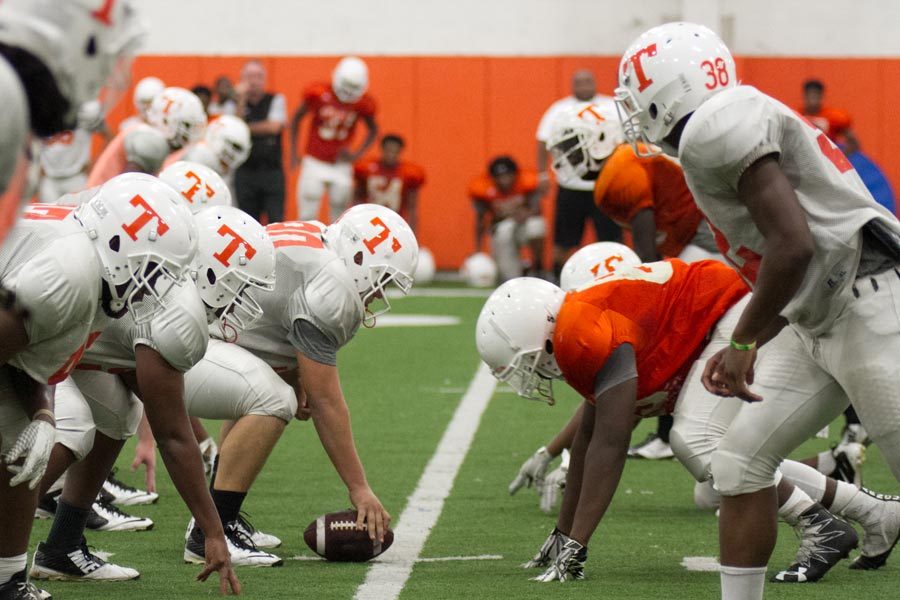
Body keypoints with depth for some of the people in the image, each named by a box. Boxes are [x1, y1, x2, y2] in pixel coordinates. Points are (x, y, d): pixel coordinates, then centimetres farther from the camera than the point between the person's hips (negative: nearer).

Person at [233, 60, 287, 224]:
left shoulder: (276, 100, 6)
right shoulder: (235, 104, 8)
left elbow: (274, 127, -8)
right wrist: (241, 100, -11)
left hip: (272, 171, -1)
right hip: (245, 172, 1)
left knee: (276, 221, -8)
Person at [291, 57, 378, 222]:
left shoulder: (362, 103, -8)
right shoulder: (318, 93, -13)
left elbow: (373, 130, 11)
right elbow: (297, 118, 3)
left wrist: (357, 154, -4)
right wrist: (293, 152, 1)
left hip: (340, 164, 2)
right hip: (315, 162, -2)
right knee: (307, 214, -7)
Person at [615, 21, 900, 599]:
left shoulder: (718, 128, -13)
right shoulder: (728, 128, 18)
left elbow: (793, 246, -22)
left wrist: (743, 344, -13)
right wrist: (745, 350, 20)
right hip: (820, 323, 11)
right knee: (741, 461, 10)